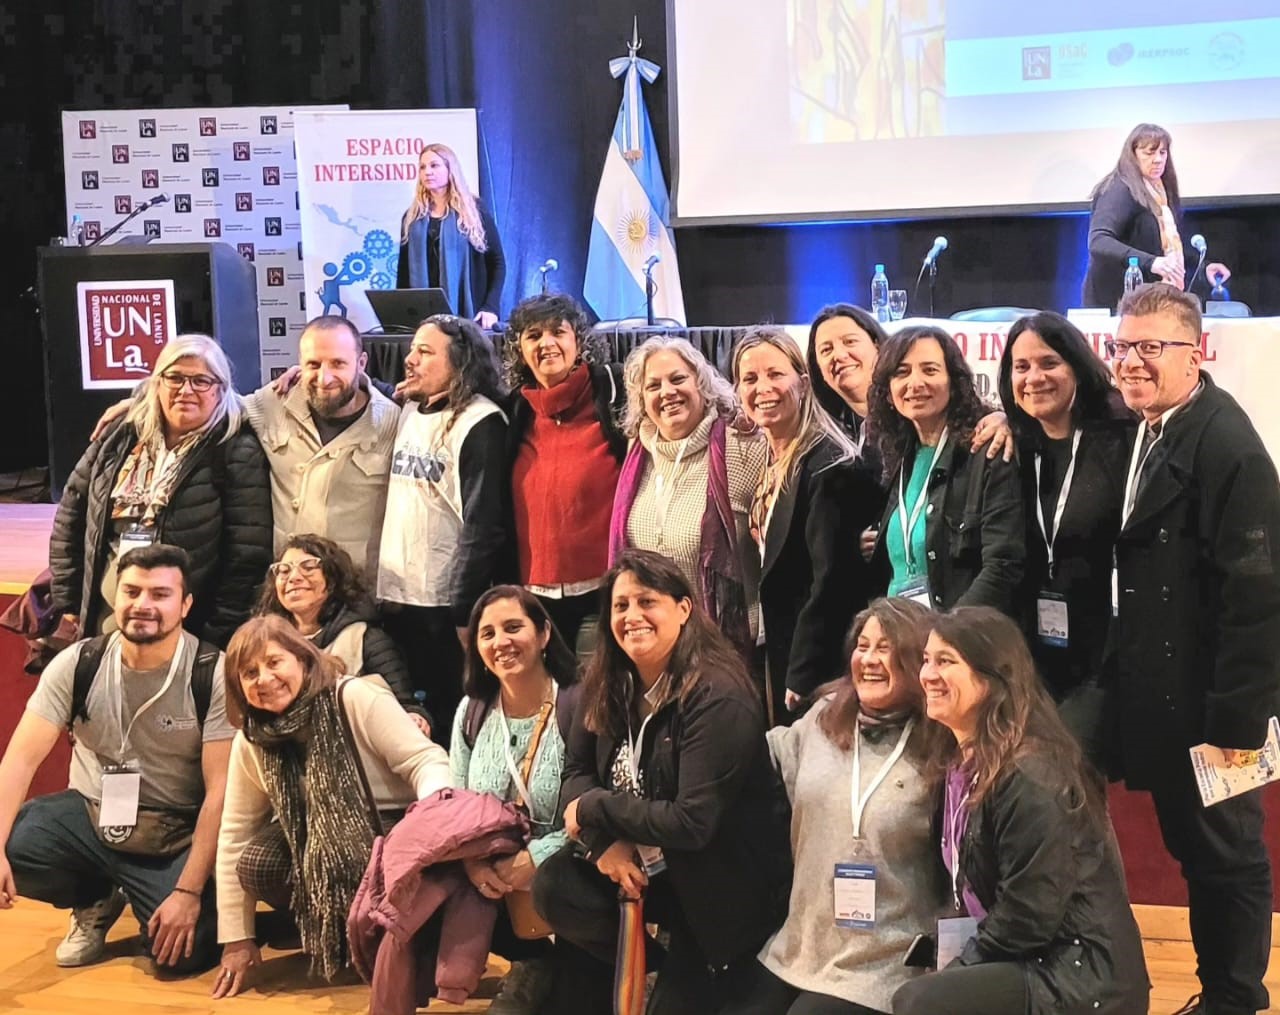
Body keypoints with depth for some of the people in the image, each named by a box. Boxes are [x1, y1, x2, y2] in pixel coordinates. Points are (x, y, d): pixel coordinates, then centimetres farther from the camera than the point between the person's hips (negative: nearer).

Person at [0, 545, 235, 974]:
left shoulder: (213, 675, -15)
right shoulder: (77, 664, -7)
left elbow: (220, 790, -16)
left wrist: (189, 891, -22)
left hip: (176, 834, -3)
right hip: (89, 815, 3)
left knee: (187, 952, -24)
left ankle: (141, 900, 14)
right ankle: (97, 900, 7)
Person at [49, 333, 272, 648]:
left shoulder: (237, 453, -7)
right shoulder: (119, 439, 8)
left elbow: (248, 555, -13)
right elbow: (71, 516, 15)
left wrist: (217, 638, -16)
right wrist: (67, 603, 9)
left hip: (187, 632, -4)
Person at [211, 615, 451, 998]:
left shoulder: (357, 699, -18)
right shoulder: (250, 742, -2)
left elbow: (427, 761, -21)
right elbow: (234, 835, 1)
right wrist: (236, 939, 0)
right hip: (321, 845, 6)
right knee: (255, 863, -20)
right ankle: (333, 929, 6)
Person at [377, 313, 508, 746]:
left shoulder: (480, 423, -10)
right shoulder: (407, 411, 10)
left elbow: (483, 526, -14)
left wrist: (465, 613, -15)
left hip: (444, 603, -7)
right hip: (397, 596, 7)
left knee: (449, 720, 2)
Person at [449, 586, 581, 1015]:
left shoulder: (577, 705, -13)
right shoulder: (472, 711, 7)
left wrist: (534, 860, -27)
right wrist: (471, 859, -14)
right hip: (487, 874, 6)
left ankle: (537, 967, 2)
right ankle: (535, 960, 5)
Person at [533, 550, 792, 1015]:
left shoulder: (719, 698, -25)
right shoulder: (606, 684, -2)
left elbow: (693, 822, -29)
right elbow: (577, 772, -1)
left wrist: (594, 809, -19)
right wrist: (605, 841, -21)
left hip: (723, 885, -6)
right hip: (642, 866, 6)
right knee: (554, 885, -18)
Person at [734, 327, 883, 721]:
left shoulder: (829, 466, -16)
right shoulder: (772, 466, 11)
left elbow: (832, 583, -20)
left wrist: (802, 682, -19)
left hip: (819, 675, -8)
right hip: (783, 661, 8)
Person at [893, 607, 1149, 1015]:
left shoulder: (1029, 780, -20)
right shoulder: (963, 763, 8)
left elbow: (1028, 918, -19)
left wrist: (956, 968, -9)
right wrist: (945, 964, 3)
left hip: (1082, 978, -9)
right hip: (1028, 964, 9)